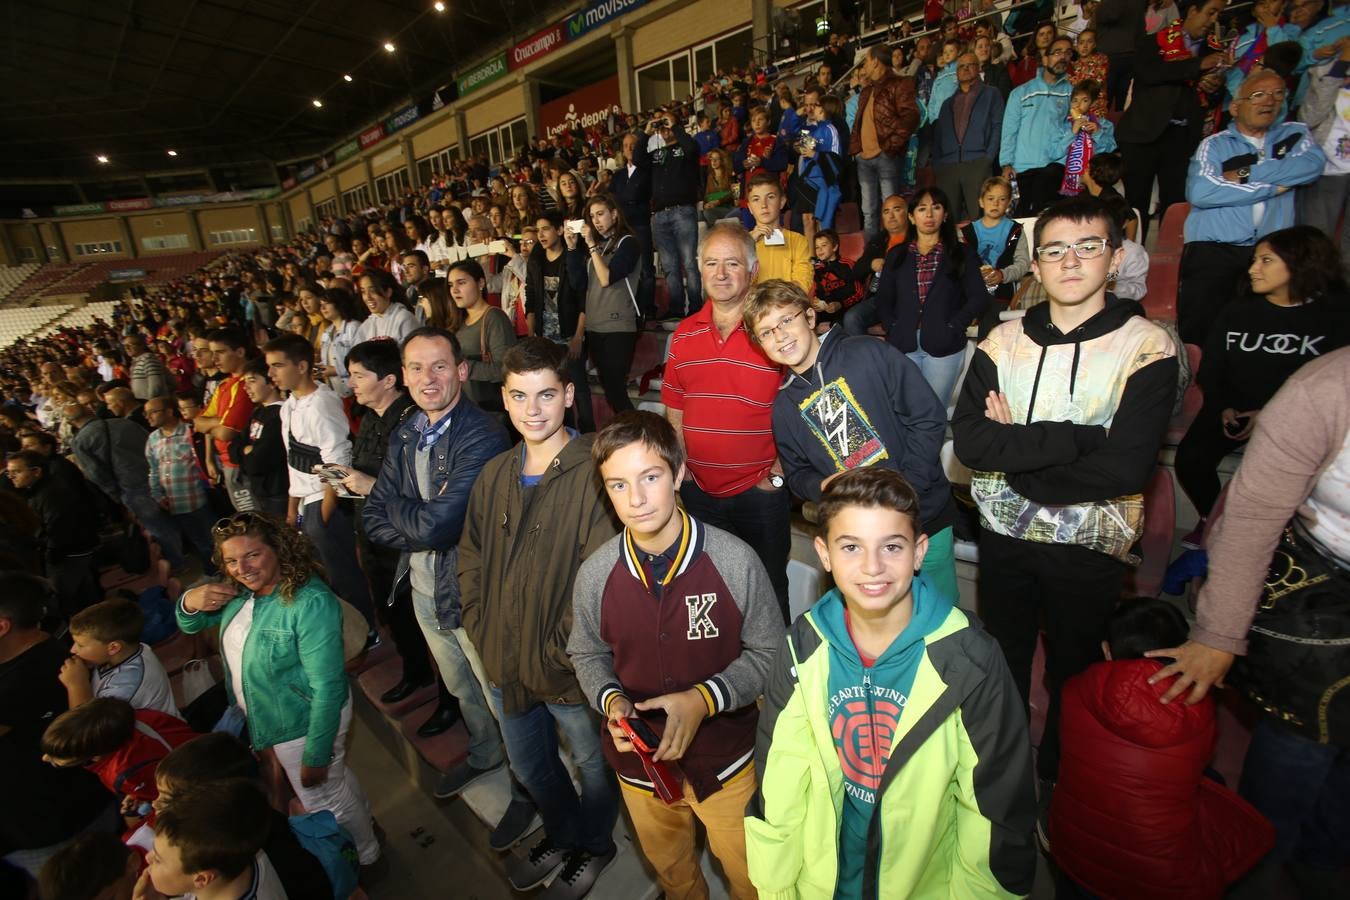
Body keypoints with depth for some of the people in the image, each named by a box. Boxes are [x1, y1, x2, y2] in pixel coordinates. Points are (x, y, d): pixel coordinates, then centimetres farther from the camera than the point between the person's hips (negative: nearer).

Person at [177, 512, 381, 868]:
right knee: (336, 777, 29)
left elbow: (327, 687, -30)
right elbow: (190, 626, 8)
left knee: (323, 797, 15)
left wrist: (315, 756, -25)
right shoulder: (242, 590, -7)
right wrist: (190, 602, -15)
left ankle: (363, 857, 44)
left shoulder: (311, 602, -33)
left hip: (304, 723, -7)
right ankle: (361, 821, 56)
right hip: (267, 717, 7)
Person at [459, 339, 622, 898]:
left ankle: (593, 845, 52)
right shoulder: (495, 476, 0)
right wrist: (479, 625, 1)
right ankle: (561, 835, 58)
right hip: (504, 662, 7)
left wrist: (560, 646, -20)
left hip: (569, 667, -6)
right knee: (529, 766, 29)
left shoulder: (593, 474, -22)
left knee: (592, 763, 21)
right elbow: (471, 557, 9)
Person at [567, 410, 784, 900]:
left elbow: (767, 653, -12)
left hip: (726, 762, -2)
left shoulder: (734, 560, -23)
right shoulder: (595, 573, -16)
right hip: (640, 763, 3)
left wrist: (704, 699, -25)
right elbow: (587, 655, 1)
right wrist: (611, 700, -18)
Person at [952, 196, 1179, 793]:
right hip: (1003, 535, 3)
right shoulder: (1003, 341, -2)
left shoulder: (1147, 348, -10)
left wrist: (1013, 450, -17)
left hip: (1088, 544, -2)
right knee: (1001, 662, 21)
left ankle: (1058, 782, 45)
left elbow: (1125, 468, -21)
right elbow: (967, 439, -14)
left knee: (1073, 673, 18)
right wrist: (1074, 437, -22)